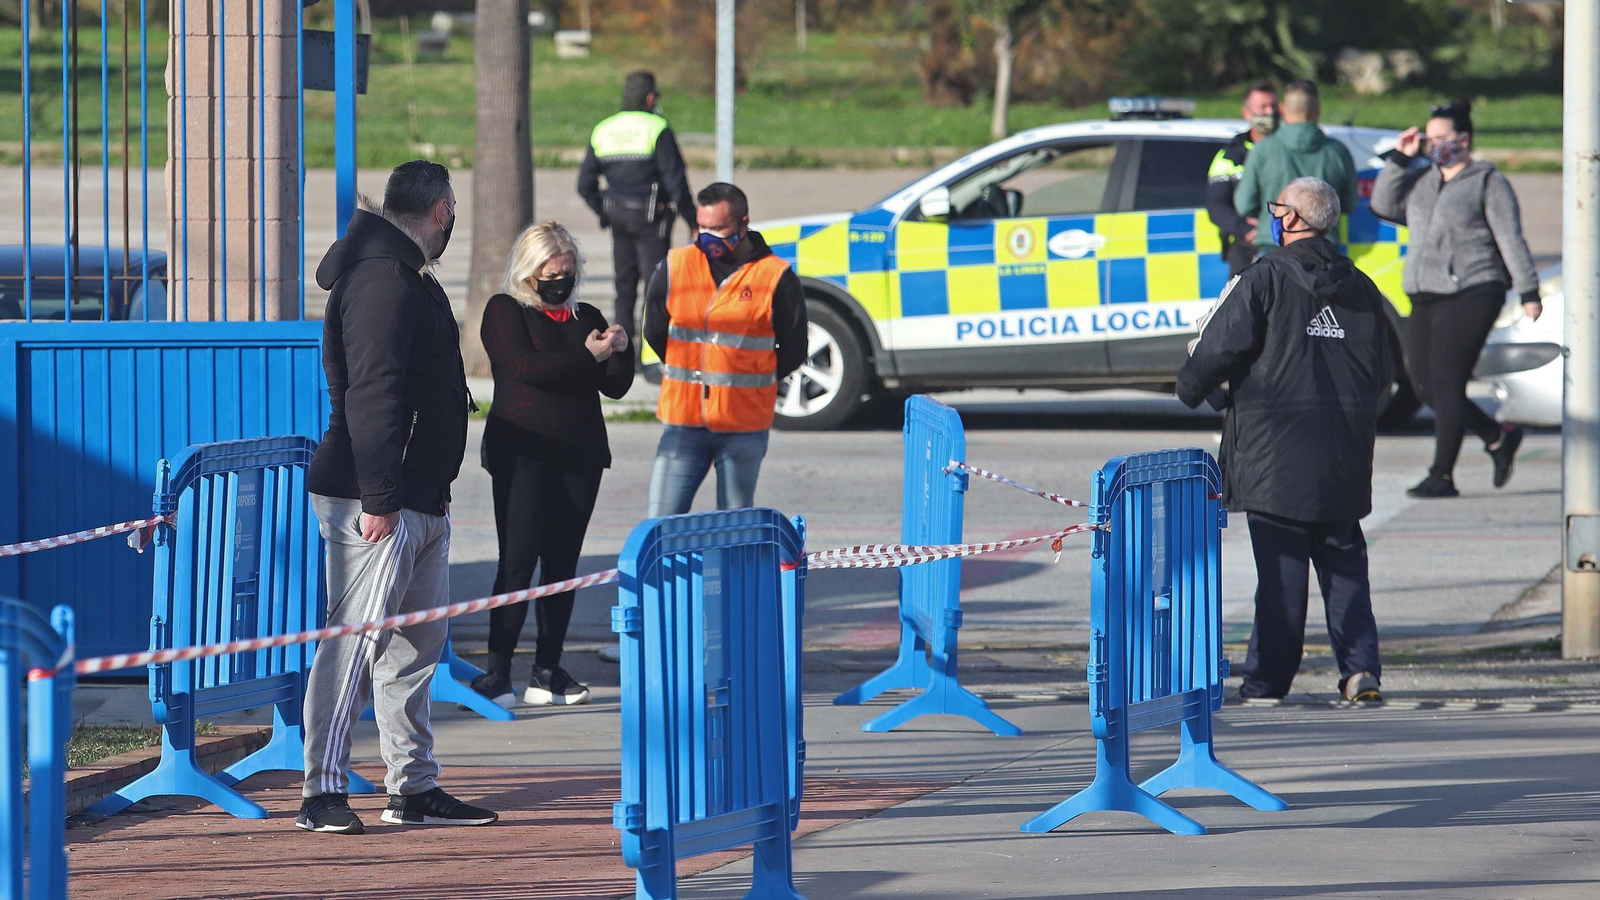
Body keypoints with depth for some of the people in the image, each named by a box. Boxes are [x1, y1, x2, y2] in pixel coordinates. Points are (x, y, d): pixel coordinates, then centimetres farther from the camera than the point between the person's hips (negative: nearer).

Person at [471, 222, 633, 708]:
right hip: (523, 452, -5)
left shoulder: (586, 317, 16)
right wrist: (588, 356, -20)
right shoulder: (505, 311, 1)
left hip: (579, 454, 5)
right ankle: (496, 672, -13)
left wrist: (620, 351, -8)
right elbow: (525, 367, -15)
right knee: (518, 559, -12)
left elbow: (615, 387, 13)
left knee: (563, 561, 4)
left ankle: (548, 669, 9)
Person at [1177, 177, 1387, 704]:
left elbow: (1218, 349, -11)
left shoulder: (1264, 281, -8)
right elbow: (1382, 369, 13)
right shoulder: (1360, 287, 9)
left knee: (1280, 564, -1)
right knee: (1344, 560, 11)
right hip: (1345, 454, 5)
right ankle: (1360, 667, 2)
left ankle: (1268, 678, 2)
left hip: (1275, 445, -5)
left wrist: (1191, 389, 9)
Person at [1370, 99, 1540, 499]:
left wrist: (1528, 291, -8)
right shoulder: (1422, 179, 18)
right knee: (1425, 385, 4)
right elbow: (1384, 205, 14)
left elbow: (1512, 240, -4)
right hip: (1426, 299, 8)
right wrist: (1399, 158, 6)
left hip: (1471, 295, -8)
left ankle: (1442, 476, -10)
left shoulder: (1488, 182, -1)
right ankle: (1498, 438, 21)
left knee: (1446, 382, -12)